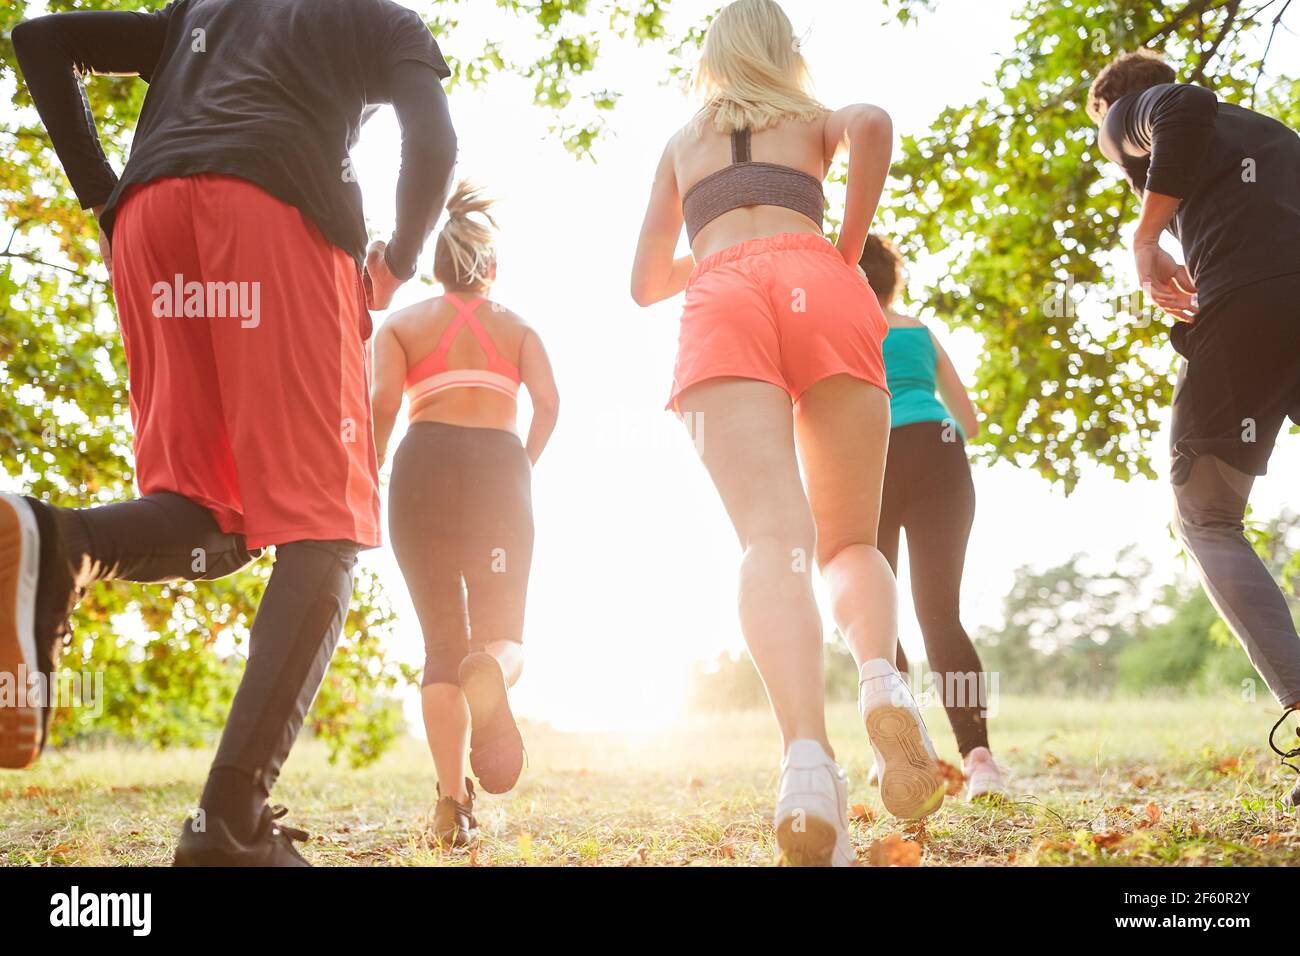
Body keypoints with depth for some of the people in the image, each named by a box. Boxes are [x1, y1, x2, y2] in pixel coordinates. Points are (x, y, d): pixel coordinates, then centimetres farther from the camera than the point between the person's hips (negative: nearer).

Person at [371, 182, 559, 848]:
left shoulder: (402, 324, 16)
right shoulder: (516, 326, 19)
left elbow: (383, 400, -4)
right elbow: (548, 402, 0)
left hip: (426, 465, 0)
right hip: (498, 466, 0)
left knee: (441, 640, 8)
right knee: (503, 633, 6)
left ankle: (453, 802, -5)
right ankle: (491, 673, -34)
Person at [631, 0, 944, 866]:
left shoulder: (682, 141, 35)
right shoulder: (816, 117, 30)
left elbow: (647, 282, 37)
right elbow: (873, 123, 3)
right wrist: (850, 250, 11)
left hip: (721, 305, 0)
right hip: (817, 286, 0)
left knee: (773, 540, -19)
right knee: (851, 542, 6)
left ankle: (808, 758, -45)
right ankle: (883, 680, -28)